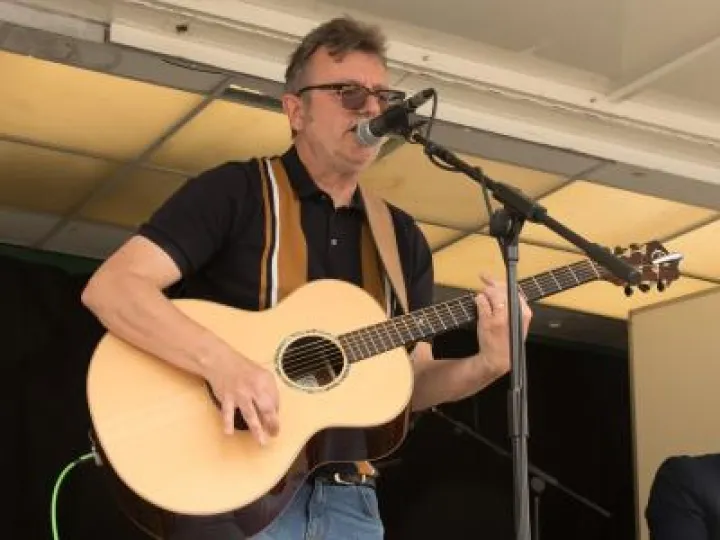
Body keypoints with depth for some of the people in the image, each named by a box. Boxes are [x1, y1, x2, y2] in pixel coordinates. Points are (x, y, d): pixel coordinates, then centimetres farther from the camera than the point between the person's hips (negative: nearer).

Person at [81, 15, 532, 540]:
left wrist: (489, 365, -9)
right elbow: (109, 288, -15)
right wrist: (224, 363, -28)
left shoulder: (402, 237, 11)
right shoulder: (235, 191, -5)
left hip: (346, 498, 5)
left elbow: (410, 380, 11)